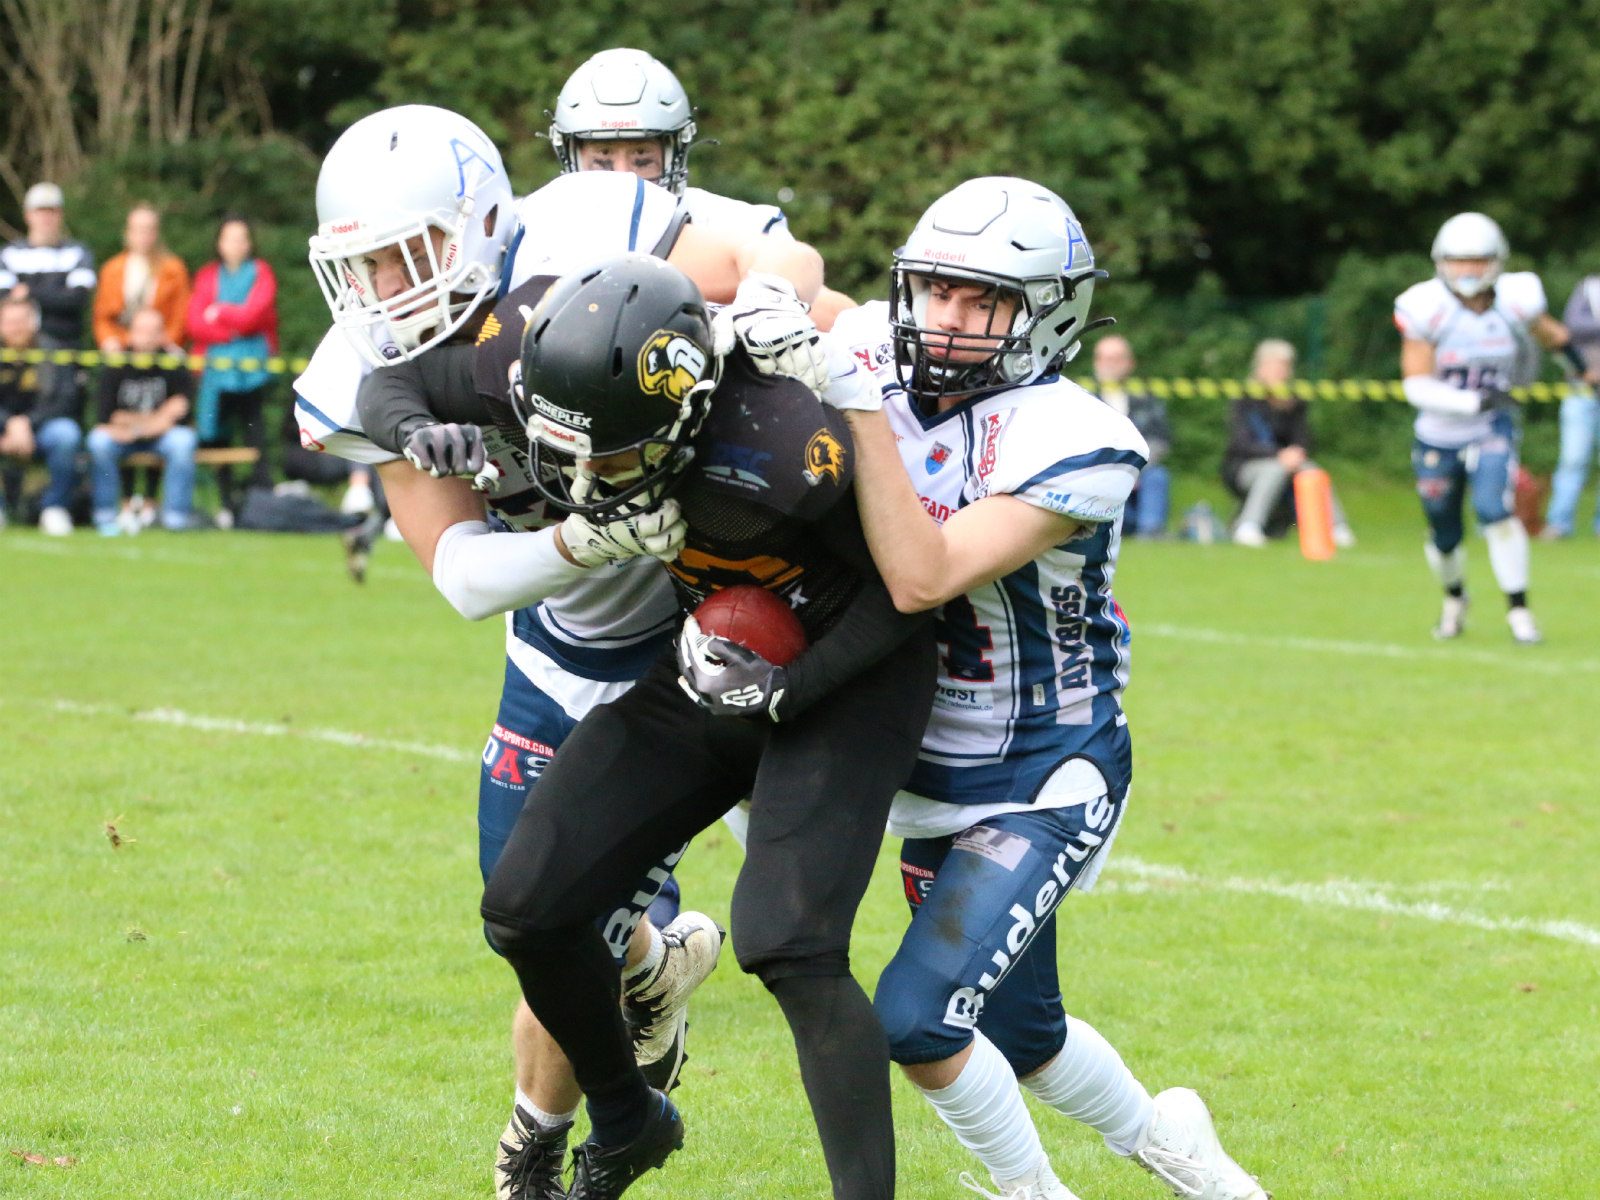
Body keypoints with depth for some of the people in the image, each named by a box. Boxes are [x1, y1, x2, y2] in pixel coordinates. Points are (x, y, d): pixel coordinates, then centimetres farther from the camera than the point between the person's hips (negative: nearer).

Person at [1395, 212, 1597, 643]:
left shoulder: (1515, 301, -11)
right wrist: (1473, 401, -35)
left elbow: (1549, 332, 14)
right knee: (1445, 538, 10)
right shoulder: (1428, 310, -19)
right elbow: (1417, 386, -22)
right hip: (1438, 437, 0)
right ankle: (1454, 596, 44)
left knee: (1495, 511, -24)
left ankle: (1518, 609, -11)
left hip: (1491, 429, 0)